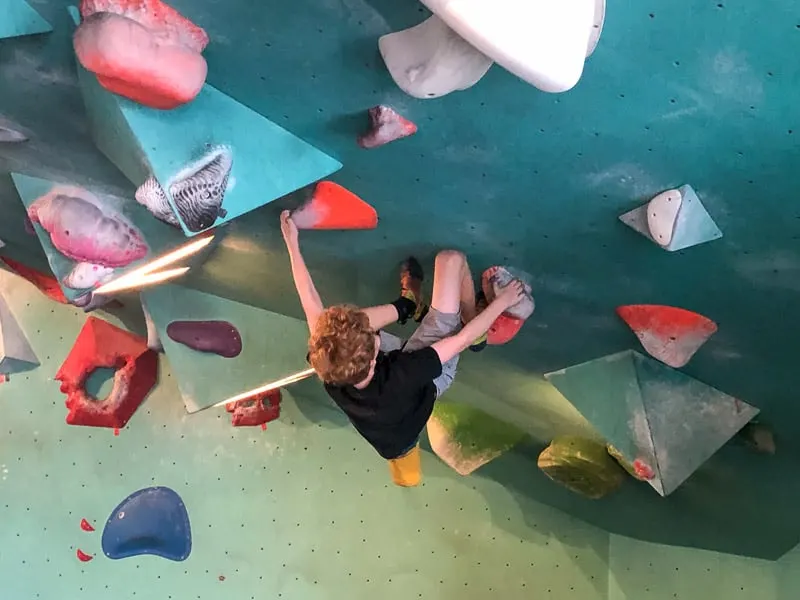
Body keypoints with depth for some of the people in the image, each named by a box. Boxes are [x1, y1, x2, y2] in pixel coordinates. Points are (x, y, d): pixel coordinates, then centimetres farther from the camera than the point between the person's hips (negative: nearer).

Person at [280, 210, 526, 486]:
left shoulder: (328, 369, -34)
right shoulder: (403, 376, -45)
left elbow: (311, 303, -23)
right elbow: (462, 340, -34)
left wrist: (292, 244, -15)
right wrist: (502, 301, -22)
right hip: (430, 375, -4)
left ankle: (408, 304, 44)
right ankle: (470, 317, 20)